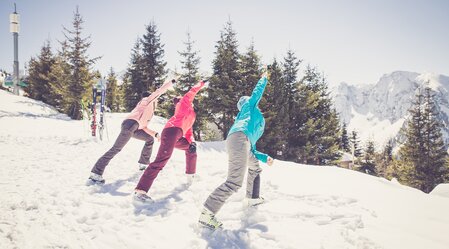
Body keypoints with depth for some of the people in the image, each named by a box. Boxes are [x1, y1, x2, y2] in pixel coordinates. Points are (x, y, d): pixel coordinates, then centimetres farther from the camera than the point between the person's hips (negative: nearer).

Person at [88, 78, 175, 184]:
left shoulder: (148, 111, 36)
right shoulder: (147, 100, 16)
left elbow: (143, 127, 32)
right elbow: (159, 91, 7)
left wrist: (155, 134, 25)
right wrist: (171, 82, 17)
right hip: (130, 124, -9)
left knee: (150, 139, 23)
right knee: (116, 149, -14)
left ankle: (143, 164, 25)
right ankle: (96, 173, -18)